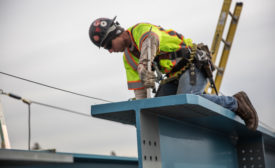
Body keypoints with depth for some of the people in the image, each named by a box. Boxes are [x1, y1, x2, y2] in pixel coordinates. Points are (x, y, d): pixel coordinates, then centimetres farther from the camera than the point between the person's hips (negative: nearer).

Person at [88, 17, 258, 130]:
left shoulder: (141, 29, -14)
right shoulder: (128, 58, 12)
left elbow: (150, 42, -41)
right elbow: (139, 92, 13)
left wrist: (145, 67, -59)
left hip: (194, 64, -8)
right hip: (176, 75, 8)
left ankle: (236, 103, -16)